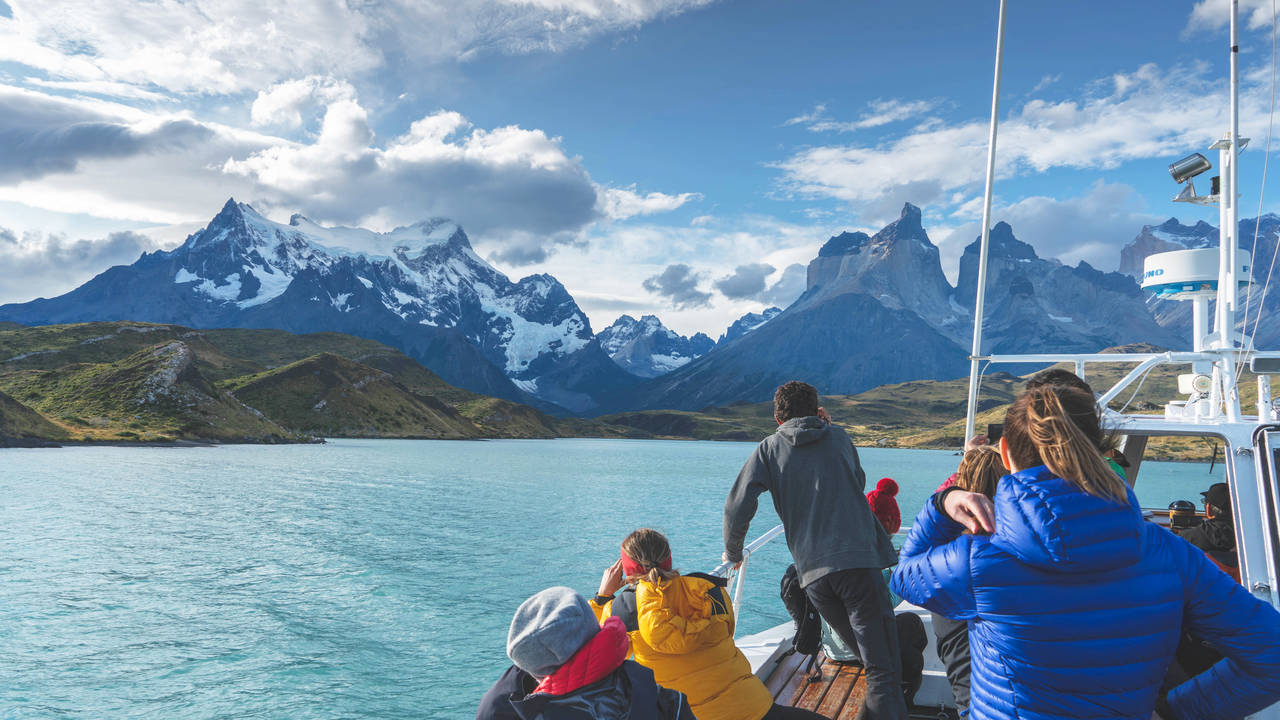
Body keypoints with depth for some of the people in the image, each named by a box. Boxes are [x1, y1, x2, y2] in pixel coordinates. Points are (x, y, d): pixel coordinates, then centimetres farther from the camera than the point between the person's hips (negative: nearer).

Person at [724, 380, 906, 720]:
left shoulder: (769, 449, 11)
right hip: (859, 560, -1)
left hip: (813, 572, 2)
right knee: (883, 668, -5)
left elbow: (737, 506, 1)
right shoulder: (838, 437, 15)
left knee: (874, 659, 21)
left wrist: (733, 553, 17)